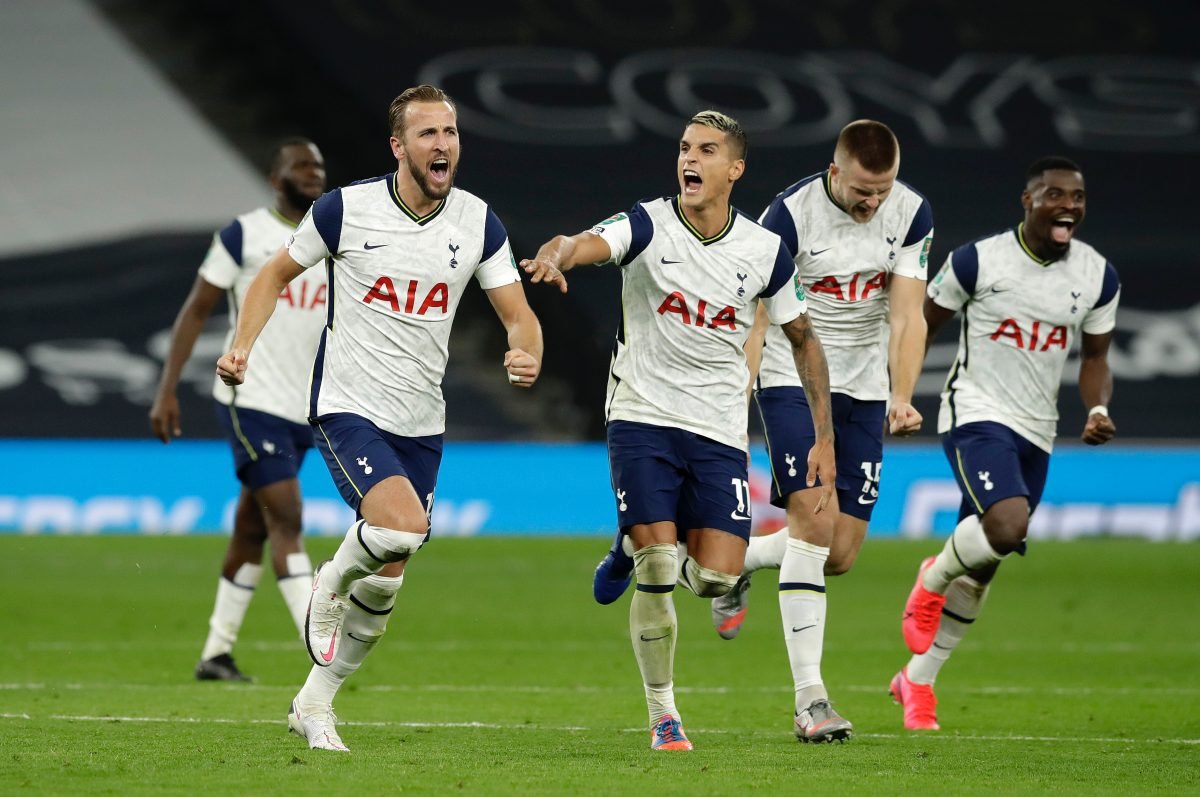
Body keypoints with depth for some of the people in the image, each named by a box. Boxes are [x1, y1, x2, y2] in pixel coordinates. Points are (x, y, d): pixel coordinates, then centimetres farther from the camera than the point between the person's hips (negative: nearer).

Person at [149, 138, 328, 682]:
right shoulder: (246, 235, -4)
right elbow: (196, 311, -2)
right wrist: (167, 390, -8)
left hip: (302, 411, 6)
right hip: (251, 401, -6)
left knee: (252, 530, 12)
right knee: (286, 520, -14)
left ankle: (216, 653, 22)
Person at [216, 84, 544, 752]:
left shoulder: (478, 221, -1)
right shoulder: (346, 209, -9)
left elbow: (519, 314, 2)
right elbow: (277, 275, 5)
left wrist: (528, 357, -21)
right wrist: (242, 347, -8)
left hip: (422, 422, 4)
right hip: (349, 407, -4)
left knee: (383, 586, 8)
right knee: (403, 526, -29)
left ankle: (315, 705, 28)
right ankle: (331, 583, 4)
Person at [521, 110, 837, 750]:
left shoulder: (765, 251, 1)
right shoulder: (649, 225, -7)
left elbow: (803, 339, 13)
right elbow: (589, 243, -29)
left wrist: (824, 437, 9)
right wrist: (559, 253, -55)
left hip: (718, 431, 2)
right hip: (642, 416, -2)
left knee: (716, 576, -11)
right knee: (656, 567, -12)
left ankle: (643, 560, 25)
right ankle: (662, 713, 5)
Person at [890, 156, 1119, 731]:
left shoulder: (1098, 277, 1)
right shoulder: (977, 261, -10)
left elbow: (1094, 358, 11)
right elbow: (924, 323, 2)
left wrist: (1098, 409, -8)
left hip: (1036, 434, 5)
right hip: (977, 417, -5)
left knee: (980, 571, 10)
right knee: (1007, 526, -30)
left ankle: (917, 680, 27)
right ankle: (934, 578, 2)